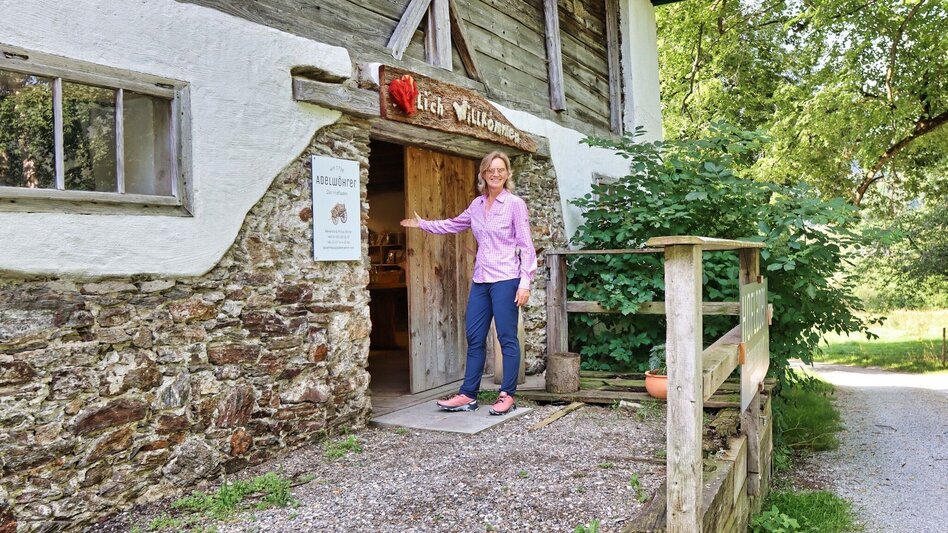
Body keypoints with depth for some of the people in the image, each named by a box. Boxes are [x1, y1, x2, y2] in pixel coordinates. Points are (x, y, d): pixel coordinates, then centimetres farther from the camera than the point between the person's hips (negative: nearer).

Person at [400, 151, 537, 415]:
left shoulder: (515, 204, -5)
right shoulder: (477, 204, 12)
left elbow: (525, 244, -8)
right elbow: (454, 224, 28)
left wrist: (525, 281, -14)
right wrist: (422, 224, 31)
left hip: (505, 279, -6)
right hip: (480, 279, 6)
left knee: (507, 338, 0)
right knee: (474, 337, 8)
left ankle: (508, 395, 9)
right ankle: (468, 395, 15)